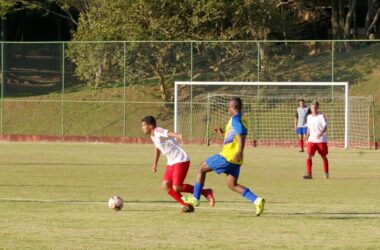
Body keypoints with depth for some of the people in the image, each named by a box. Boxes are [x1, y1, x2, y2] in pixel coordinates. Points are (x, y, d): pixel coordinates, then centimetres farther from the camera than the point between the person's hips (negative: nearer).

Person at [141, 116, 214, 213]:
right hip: (171, 163, 9)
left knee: (176, 187, -17)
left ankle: (206, 192, -2)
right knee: (165, 185, -5)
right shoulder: (153, 136, 14)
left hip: (181, 161, -9)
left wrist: (179, 136, -57)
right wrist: (155, 163, 42)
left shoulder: (158, 132, -16)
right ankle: (186, 205, 1)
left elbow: (170, 134, -37)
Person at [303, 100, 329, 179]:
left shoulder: (321, 116, -8)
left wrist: (320, 134, -35)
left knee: (324, 157, 9)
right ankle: (309, 174, -17)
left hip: (321, 140, -3)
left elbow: (325, 127, -19)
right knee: (309, 156, -13)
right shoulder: (309, 117, 9)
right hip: (311, 140, 4)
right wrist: (307, 136, 17)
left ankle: (326, 173, 25)